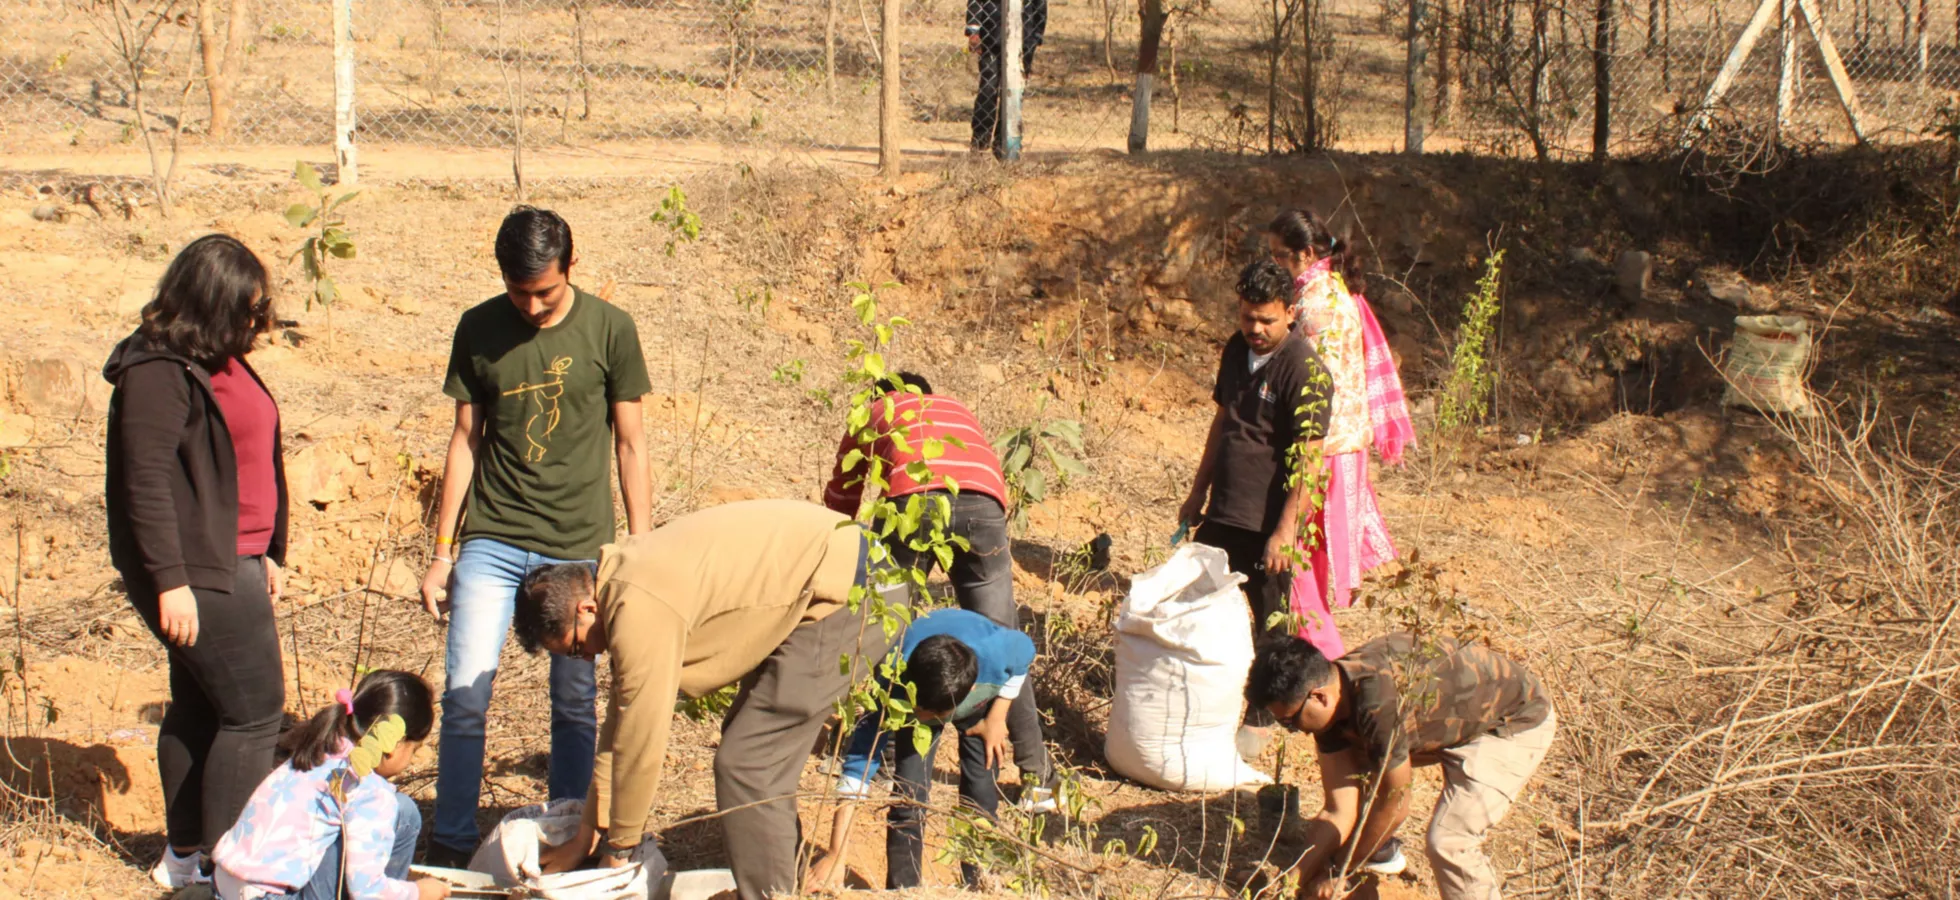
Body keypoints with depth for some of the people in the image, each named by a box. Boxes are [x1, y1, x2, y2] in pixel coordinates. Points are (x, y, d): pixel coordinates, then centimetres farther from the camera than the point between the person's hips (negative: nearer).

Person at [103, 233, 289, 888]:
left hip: (233, 563, 9)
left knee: (200, 707, 15)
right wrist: (169, 582, -23)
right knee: (254, 709, -7)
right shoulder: (158, 372, -17)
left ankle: (185, 856, 25)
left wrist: (268, 551, 23)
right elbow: (147, 484, -20)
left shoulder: (222, 360, 12)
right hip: (195, 573, -9)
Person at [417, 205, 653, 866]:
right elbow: (465, 440, 9)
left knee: (575, 704, 5)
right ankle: (450, 847, 8)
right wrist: (443, 554, 9)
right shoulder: (479, 330, 2)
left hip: (579, 545, -1)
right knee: (464, 694, -5)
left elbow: (630, 445, 4)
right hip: (491, 541, 1)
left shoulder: (609, 330, -2)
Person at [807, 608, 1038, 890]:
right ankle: (901, 890, 4)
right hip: (918, 688, 0)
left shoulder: (995, 654, -45)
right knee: (908, 796, -11)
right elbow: (858, 762, -41)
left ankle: (978, 888, 10)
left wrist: (996, 717, -16)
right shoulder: (893, 686, -43)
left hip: (989, 691, 0)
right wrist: (836, 856, -45)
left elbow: (1025, 650, -18)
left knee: (980, 793, -7)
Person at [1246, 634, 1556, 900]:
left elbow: (1394, 807, -24)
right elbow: (1340, 810, -7)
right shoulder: (1331, 701, -12)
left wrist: (1336, 872, -12)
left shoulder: (1380, 704, -38)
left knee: (1448, 842, -23)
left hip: (1517, 722, -9)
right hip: (1455, 717, 9)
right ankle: (1379, 848, 29)